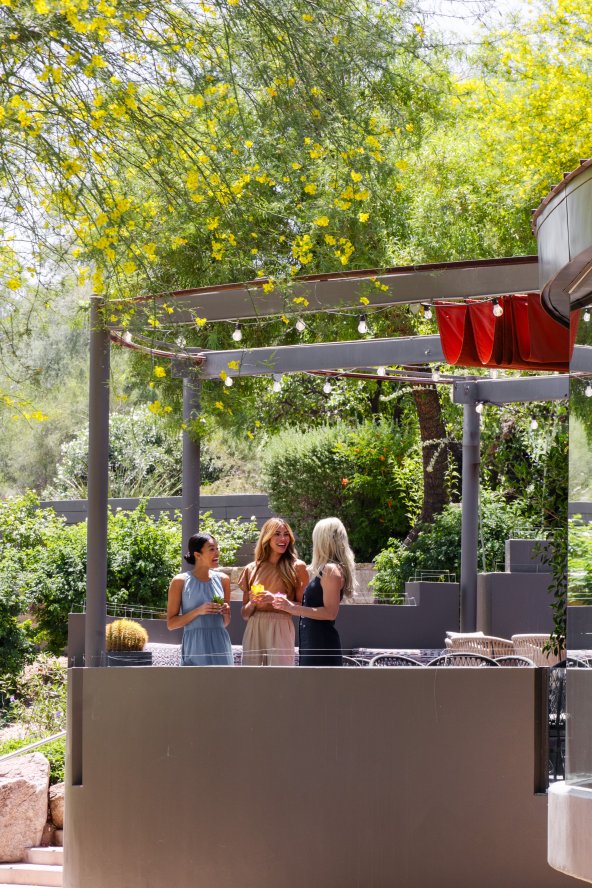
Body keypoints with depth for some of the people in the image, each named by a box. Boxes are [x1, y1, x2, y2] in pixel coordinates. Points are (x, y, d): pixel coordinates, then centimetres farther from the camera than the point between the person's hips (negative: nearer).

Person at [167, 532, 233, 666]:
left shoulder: (223, 579, 12)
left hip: (220, 644, 3)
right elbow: (171, 623, -1)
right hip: (195, 647, -3)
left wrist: (226, 613, -1)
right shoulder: (180, 581, 1)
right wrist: (198, 611, -13)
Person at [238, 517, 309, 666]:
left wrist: (276, 599, -13)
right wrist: (252, 602, -5)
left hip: (280, 630, -3)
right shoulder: (252, 569, 13)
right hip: (254, 630, 3)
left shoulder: (297, 567, 5)